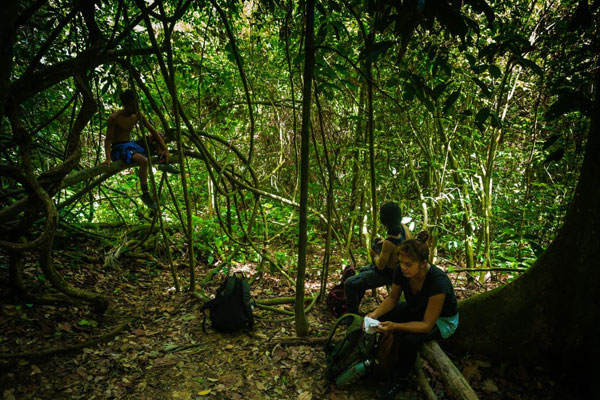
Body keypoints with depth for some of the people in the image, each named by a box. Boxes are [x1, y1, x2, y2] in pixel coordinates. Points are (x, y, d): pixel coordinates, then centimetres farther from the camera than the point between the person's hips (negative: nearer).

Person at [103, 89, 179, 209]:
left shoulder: (138, 115, 1)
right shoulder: (114, 118, -16)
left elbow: (153, 131, 2)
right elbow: (108, 139, -16)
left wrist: (165, 149, -6)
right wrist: (108, 158, -29)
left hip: (131, 145, 8)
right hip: (119, 149, -8)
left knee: (159, 136, 7)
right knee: (144, 161, -36)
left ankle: (163, 162, -16)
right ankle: (145, 194, -28)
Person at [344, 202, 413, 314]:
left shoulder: (389, 243, -37)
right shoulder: (404, 228, -15)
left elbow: (380, 265, -22)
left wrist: (375, 255, -3)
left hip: (387, 274, -9)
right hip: (398, 268, 9)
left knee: (349, 284, -2)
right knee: (363, 270, 33)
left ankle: (352, 313, 17)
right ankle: (354, 305, 47)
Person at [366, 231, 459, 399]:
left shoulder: (438, 281, -38)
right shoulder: (401, 271, -22)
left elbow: (427, 325, -32)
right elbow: (392, 298, -4)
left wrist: (396, 326, -45)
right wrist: (375, 314, -24)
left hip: (442, 320, -6)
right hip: (416, 310, 6)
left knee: (408, 337, -33)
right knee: (381, 318, -17)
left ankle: (400, 379, -6)